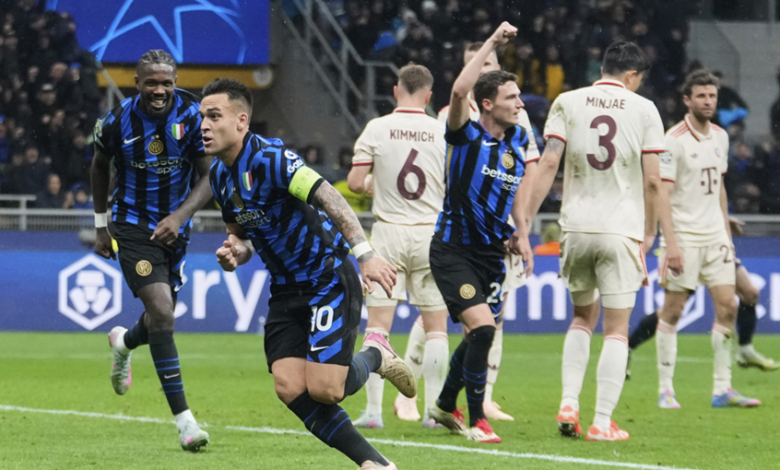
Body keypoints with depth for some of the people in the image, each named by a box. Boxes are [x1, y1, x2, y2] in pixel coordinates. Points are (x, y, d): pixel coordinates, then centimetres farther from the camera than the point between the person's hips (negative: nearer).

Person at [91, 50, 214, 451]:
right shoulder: (117, 122, -12)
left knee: (161, 319, 15)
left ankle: (123, 343, 55)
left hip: (174, 228, 3)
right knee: (162, 312, -19)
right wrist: (101, 226, 13)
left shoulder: (192, 117, -13)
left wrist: (180, 216, -27)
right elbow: (99, 167, 9)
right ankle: (183, 419, -17)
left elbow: (208, 177, -11)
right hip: (133, 228, -3)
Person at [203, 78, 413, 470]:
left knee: (323, 390, -15)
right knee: (290, 388, -9)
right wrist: (235, 253, -4)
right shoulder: (220, 176, 6)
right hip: (286, 290, 8)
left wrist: (365, 254, -40)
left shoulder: (269, 157, -21)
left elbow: (329, 198, -30)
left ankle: (374, 356, 19)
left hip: (329, 279, -8)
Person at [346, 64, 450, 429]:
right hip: (431, 232, 1)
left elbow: (354, 182, -4)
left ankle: (373, 410, -4)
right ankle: (433, 409, 6)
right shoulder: (444, 132, -2)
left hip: (388, 232, 0)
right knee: (435, 326, 8)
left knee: (378, 322, 2)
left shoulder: (377, 129, -4)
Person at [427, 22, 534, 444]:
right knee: (482, 327, -19)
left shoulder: (518, 139, 6)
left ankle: (445, 406, 37)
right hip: (454, 250, -7)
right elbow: (460, 91, -31)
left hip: (492, 252, 7)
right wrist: (493, 42, -28)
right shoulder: (467, 136, -12)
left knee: (480, 336, 14)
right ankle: (476, 421, -9)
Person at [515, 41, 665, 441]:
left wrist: (526, 221, -3)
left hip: (577, 227, 2)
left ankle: (569, 404, 7)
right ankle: (603, 422, 0)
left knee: (583, 316, 21)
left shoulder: (567, 103, 4)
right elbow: (652, 180, -1)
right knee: (616, 329, 4)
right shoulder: (644, 110, 1)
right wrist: (648, 233, 11)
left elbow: (548, 164, -4)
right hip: (622, 229, -2)